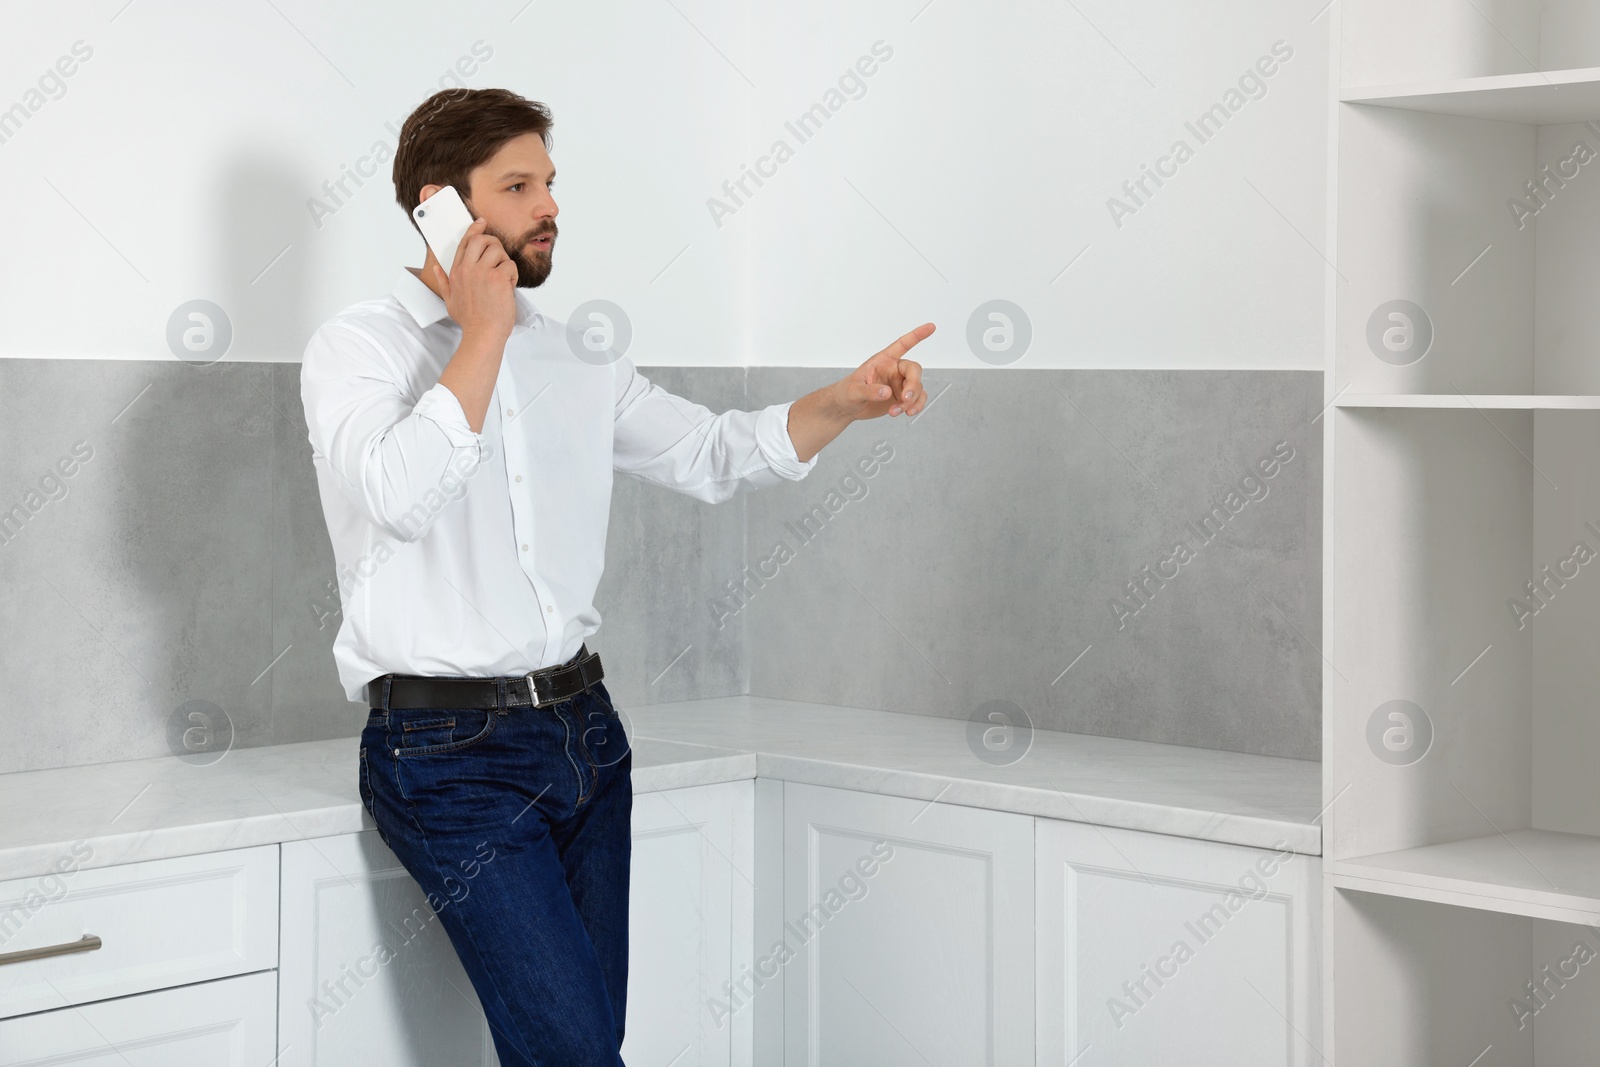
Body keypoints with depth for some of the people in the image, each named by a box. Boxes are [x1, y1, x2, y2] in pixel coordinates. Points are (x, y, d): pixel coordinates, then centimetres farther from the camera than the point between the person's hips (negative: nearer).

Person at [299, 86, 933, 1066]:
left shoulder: (575, 359, 14)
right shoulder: (358, 347, -3)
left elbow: (712, 453, 16)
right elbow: (402, 495, -21)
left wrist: (847, 401, 0)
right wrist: (484, 331, -13)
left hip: (583, 726, 6)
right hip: (451, 752, -6)